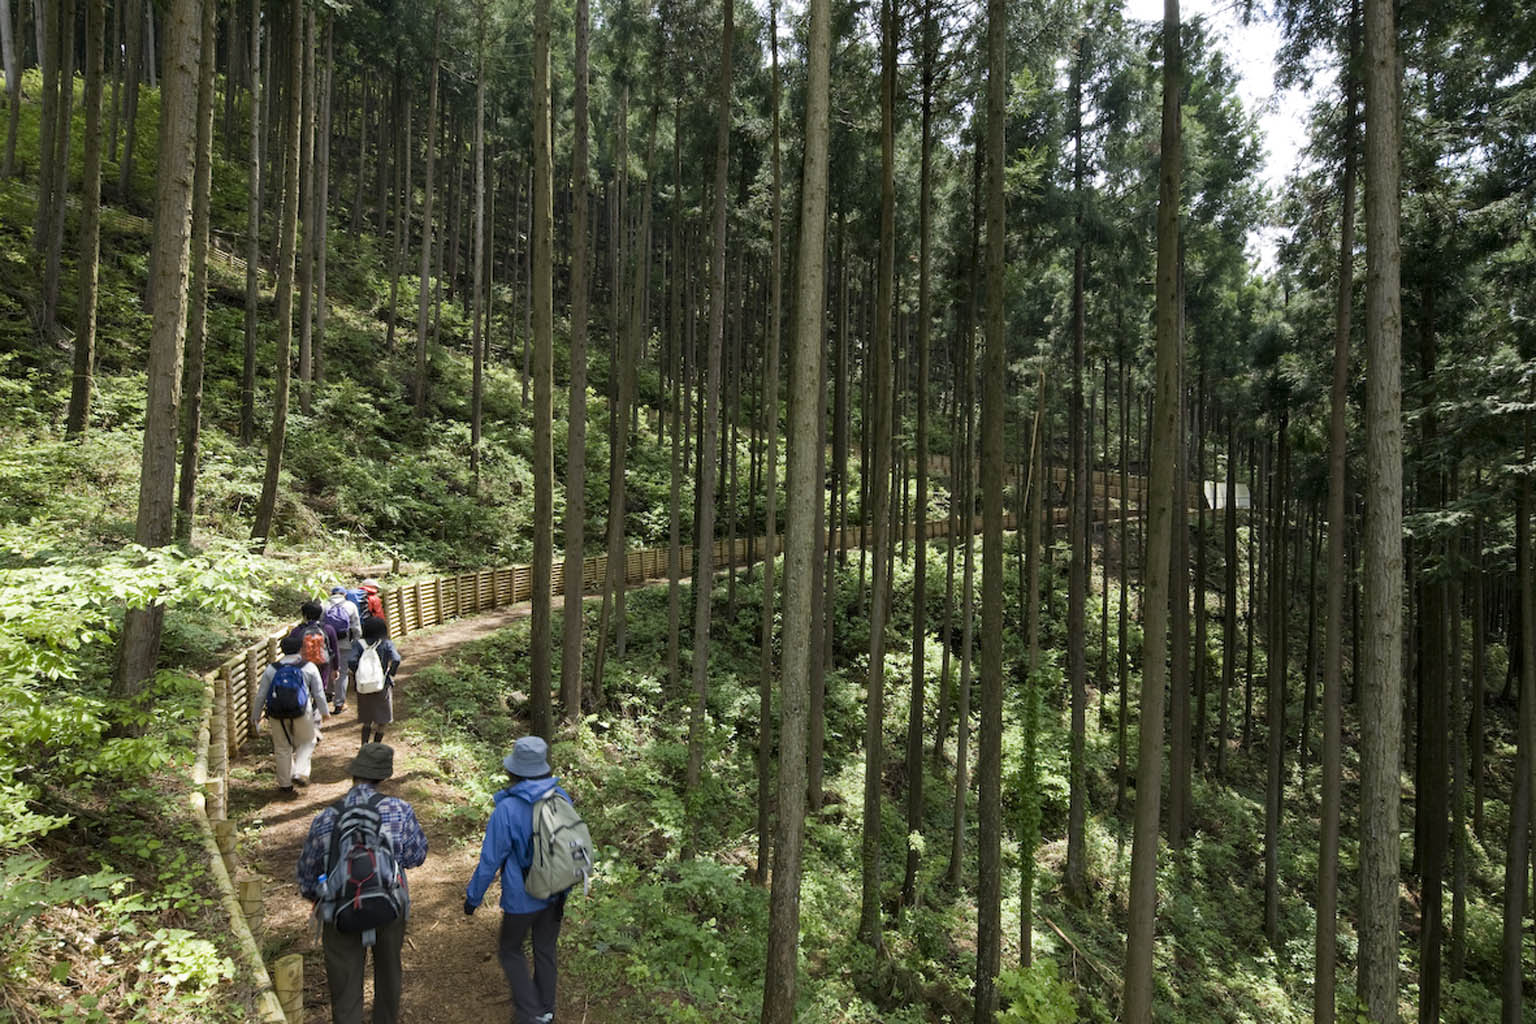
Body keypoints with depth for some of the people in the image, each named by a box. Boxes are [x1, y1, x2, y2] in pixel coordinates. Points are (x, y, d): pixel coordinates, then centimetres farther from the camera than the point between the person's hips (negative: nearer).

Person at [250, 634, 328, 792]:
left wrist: (255, 716, 15)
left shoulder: (271, 669, 5)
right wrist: (323, 712, 16)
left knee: (282, 748, 12)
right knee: (307, 742, 18)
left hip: (277, 714, 2)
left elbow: (260, 695, 6)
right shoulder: (309, 667, 1)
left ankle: (285, 784, 21)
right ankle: (300, 773, 1)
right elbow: (318, 693, 4)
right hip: (302, 713, -2)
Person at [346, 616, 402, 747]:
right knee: (382, 721, 14)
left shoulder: (359, 644, -3)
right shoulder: (387, 644, -6)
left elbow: (351, 661, -17)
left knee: (367, 721, 18)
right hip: (383, 686, -2)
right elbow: (396, 660, -20)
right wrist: (390, 675, -4)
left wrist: (356, 675, -2)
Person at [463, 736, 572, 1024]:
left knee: (510, 950, 20)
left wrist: (473, 897, 0)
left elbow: (490, 860, -16)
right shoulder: (562, 798, -10)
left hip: (522, 899, -5)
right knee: (545, 949, 23)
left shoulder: (508, 809, -26)